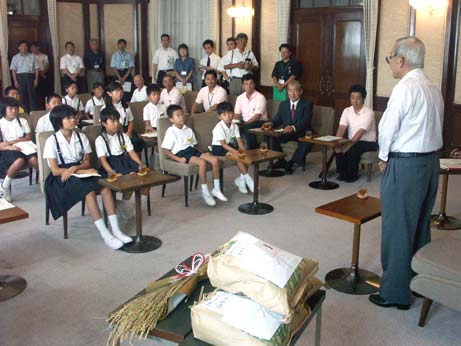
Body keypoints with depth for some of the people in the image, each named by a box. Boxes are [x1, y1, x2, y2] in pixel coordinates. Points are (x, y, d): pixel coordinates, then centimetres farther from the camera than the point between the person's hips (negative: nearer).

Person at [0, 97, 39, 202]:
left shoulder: (22, 121, 16)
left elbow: (28, 138, 6)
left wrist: (12, 141, -9)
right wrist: (10, 147, -22)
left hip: (23, 148, 2)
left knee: (34, 159, -33)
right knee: (20, 160, -37)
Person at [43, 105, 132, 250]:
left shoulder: (81, 137, 8)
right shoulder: (52, 141, -6)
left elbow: (86, 162, 6)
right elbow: (55, 171, -11)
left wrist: (75, 168, -17)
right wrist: (82, 171, -17)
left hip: (80, 172, 5)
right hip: (61, 178, -4)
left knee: (105, 186, -26)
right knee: (89, 191, -33)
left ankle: (115, 230, -28)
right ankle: (105, 235, -32)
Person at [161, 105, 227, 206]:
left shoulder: (188, 130, 19)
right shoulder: (171, 132, -2)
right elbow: (166, 151, -7)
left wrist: (202, 153, 4)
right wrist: (178, 159, -19)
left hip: (192, 150, 7)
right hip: (181, 153, -7)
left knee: (215, 159, -14)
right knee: (202, 162, -32)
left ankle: (216, 189, -5)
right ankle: (205, 192, -20)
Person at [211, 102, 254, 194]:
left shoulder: (235, 126, 2)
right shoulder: (219, 127, -19)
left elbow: (239, 141, -4)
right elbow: (223, 144, -25)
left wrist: (243, 151, -22)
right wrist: (235, 151, -36)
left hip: (230, 146, 7)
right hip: (218, 148, -7)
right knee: (238, 156, -26)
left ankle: (241, 179, -8)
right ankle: (247, 178, -21)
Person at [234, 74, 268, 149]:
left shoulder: (260, 97, -9)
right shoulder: (240, 98, 9)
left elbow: (257, 116, -16)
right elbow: (237, 114, 5)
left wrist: (245, 124, -26)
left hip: (260, 122, -5)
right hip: (245, 122, 5)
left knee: (248, 127, -35)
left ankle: (252, 150, -23)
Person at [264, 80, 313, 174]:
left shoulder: (307, 104, -4)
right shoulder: (283, 104, 13)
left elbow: (306, 121, -20)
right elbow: (278, 119, 8)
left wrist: (293, 127, -41)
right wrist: (271, 124, -19)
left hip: (302, 133, -4)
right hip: (286, 133, 4)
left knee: (307, 142, -36)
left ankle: (290, 163, -17)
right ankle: (281, 160, -4)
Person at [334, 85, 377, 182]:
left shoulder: (369, 112, -16)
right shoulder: (347, 111, 1)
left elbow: (360, 132, -24)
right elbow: (341, 128, -10)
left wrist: (349, 145, -31)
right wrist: (337, 143, -26)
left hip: (368, 142, -5)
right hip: (352, 140, 5)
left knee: (352, 150, -32)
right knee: (338, 148, -23)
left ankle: (351, 176, -11)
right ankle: (342, 173, -5)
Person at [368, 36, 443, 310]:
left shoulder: (406, 87, -16)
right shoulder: (434, 88, 10)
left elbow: (388, 128, -16)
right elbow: (435, 127, 12)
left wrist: (384, 158, 1)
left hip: (405, 165, -9)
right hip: (432, 161, 9)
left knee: (397, 229, 1)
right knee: (421, 226, 18)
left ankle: (395, 293, 11)